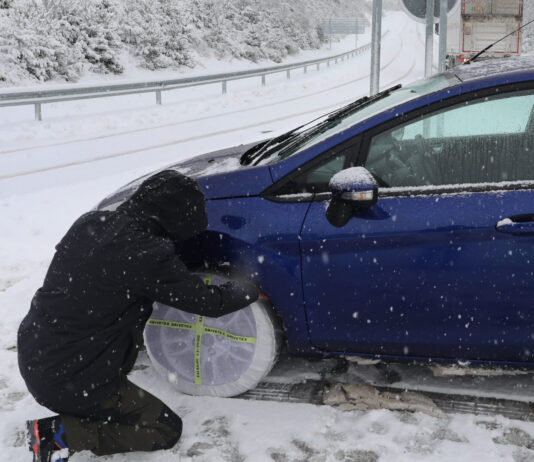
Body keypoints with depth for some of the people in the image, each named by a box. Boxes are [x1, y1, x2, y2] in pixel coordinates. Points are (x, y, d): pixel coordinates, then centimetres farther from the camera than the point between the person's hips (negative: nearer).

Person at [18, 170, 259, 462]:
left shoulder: (89, 223, 0)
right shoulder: (150, 255, -22)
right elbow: (210, 303, -11)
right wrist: (251, 290, 9)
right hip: (71, 381, -8)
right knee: (167, 430, 8)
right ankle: (61, 434, -4)